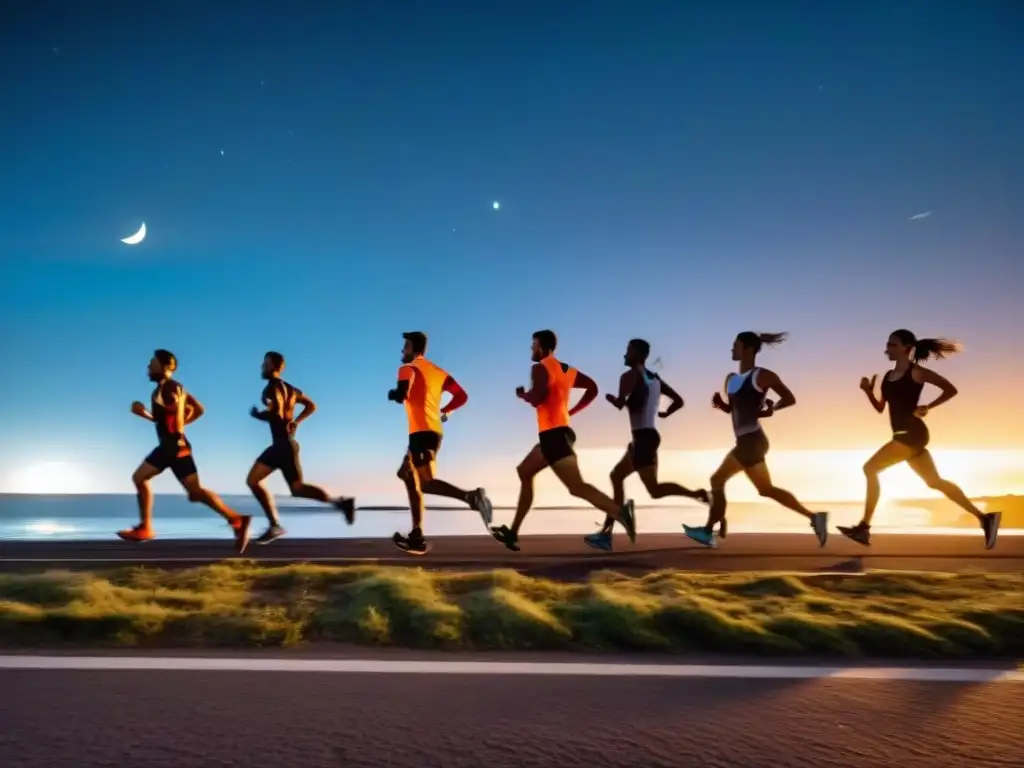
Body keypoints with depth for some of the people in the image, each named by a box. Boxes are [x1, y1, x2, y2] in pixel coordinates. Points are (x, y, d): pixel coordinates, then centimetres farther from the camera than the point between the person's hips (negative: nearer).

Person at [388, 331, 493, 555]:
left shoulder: (408, 368, -2)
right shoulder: (438, 371, 20)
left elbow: (401, 396, -18)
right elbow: (461, 396, 15)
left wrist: (392, 394, 4)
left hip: (421, 432, -9)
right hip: (434, 431, 9)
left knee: (426, 483, -16)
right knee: (408, 475, 15)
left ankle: (471, 496, -38)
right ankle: (417, 537, 11)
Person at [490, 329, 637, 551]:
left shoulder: (540, 368, -7)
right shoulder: (567, 369, 18)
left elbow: (535, 399, -21)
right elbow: (593, 389, 19)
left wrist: (521, 394, 1)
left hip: (553, 434, -10)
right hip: (560, 432, 10)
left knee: (576, 486, -20)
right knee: (524, 472, 21)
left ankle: (619, 510, -38)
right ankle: (513, 532, 24)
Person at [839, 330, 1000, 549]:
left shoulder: (916, 372, -7)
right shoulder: (888, 376, 15)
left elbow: (951, 390, -7)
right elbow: (880, 408, 14)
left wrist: (927, 407, -13)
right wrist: (868, 391, -1)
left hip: (913, 433, -9)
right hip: (904, 435, 9)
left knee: (871, 468, -14)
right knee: (935, 481, 11)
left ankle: (864, 527, -12)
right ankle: (984, 517, 17)